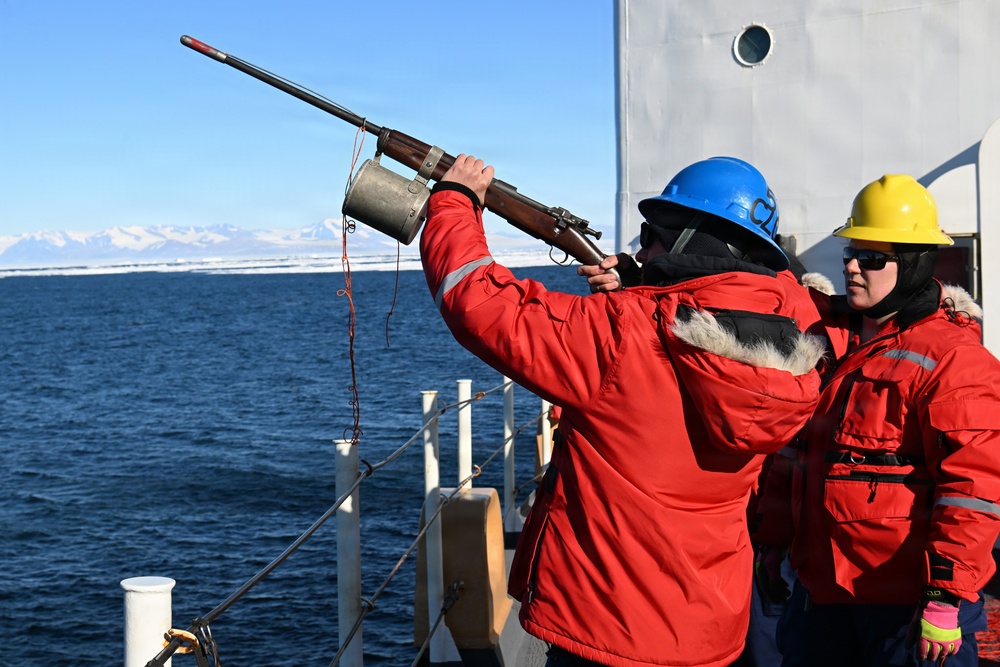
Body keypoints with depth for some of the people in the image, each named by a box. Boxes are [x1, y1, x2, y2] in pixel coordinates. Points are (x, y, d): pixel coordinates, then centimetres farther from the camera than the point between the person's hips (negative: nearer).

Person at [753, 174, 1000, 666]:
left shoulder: (952, 358, -13)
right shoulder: (828, 339, 11)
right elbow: (794, 448, 19)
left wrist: (947, 597, -21)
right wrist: (773, 540, 19)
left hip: (908, 602, -7)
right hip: (821, 588, 7)